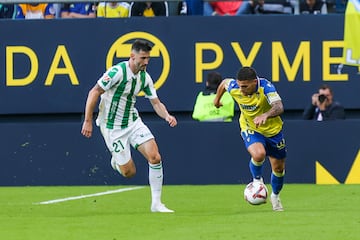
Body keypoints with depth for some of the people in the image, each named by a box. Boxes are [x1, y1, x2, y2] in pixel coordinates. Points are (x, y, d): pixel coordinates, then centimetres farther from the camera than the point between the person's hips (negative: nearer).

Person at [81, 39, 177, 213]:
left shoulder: (145, 77, 0)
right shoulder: (117, 72, -21)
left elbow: (156, 103, 6)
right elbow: (94, 93, -17)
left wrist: (167, 116, -15)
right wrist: (88, 121, -19)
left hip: (133, 121, 6)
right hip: (112, 126, -6)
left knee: (155, 157, -14)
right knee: (129, 172, -4)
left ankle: (156, 203, -5)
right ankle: (117, 160, 34)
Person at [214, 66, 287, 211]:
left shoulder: (266, 87, -33)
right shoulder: (233, 87, -23)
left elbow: (279, 107, -48)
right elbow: (224, 82, 3)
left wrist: (265, 115, -68)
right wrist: (217, 99, 22)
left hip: (272, 129, 0)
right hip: (250, 129, 0)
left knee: (278, 168, 10)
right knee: (258, 154, -31)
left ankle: (275, 196, 40)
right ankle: (257, 180, 1)